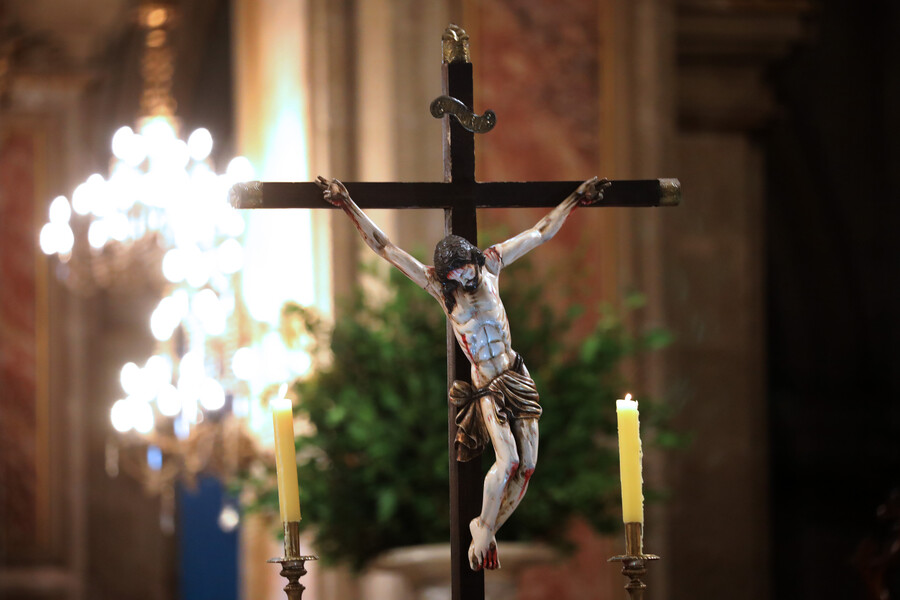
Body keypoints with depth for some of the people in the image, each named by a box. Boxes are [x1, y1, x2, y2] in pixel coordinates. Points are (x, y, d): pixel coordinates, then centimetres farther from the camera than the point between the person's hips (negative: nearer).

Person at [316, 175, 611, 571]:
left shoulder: (490, 264, 3)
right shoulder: (438, 286, -4)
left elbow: (540, 233, 15)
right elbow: (384, 247, -4)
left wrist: (575, 199, 19)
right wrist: (349, 207, -8)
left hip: (517, 377, 4)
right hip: (487, 386, -4)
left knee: (526, 466, -2)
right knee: (508, 460, -23)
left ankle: (486, 531, 12)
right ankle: (482, 534, -9)